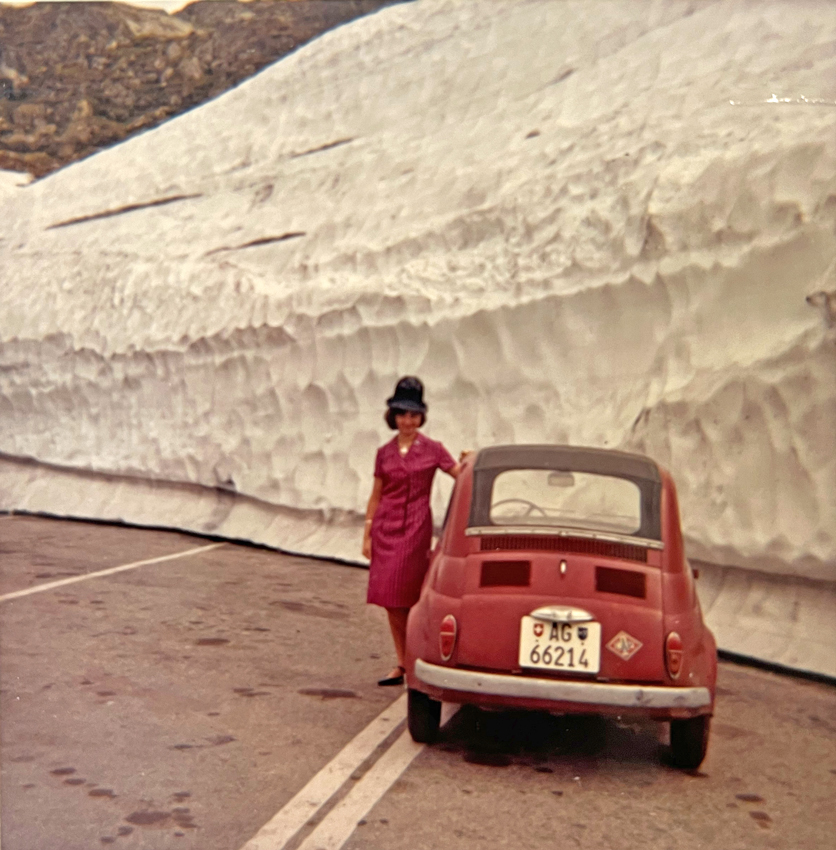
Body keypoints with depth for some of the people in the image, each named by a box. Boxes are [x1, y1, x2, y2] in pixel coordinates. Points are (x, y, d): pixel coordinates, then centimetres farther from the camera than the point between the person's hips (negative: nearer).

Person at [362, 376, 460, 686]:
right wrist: (367, 535, 9)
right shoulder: (384, 453, 9)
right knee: (390, 600, 4)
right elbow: (376, 496, 12)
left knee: (405, 598, -7)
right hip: (386, 528, 4)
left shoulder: (432, 450, 0)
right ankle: (403, 663, 15)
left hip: (416, 528, -3)